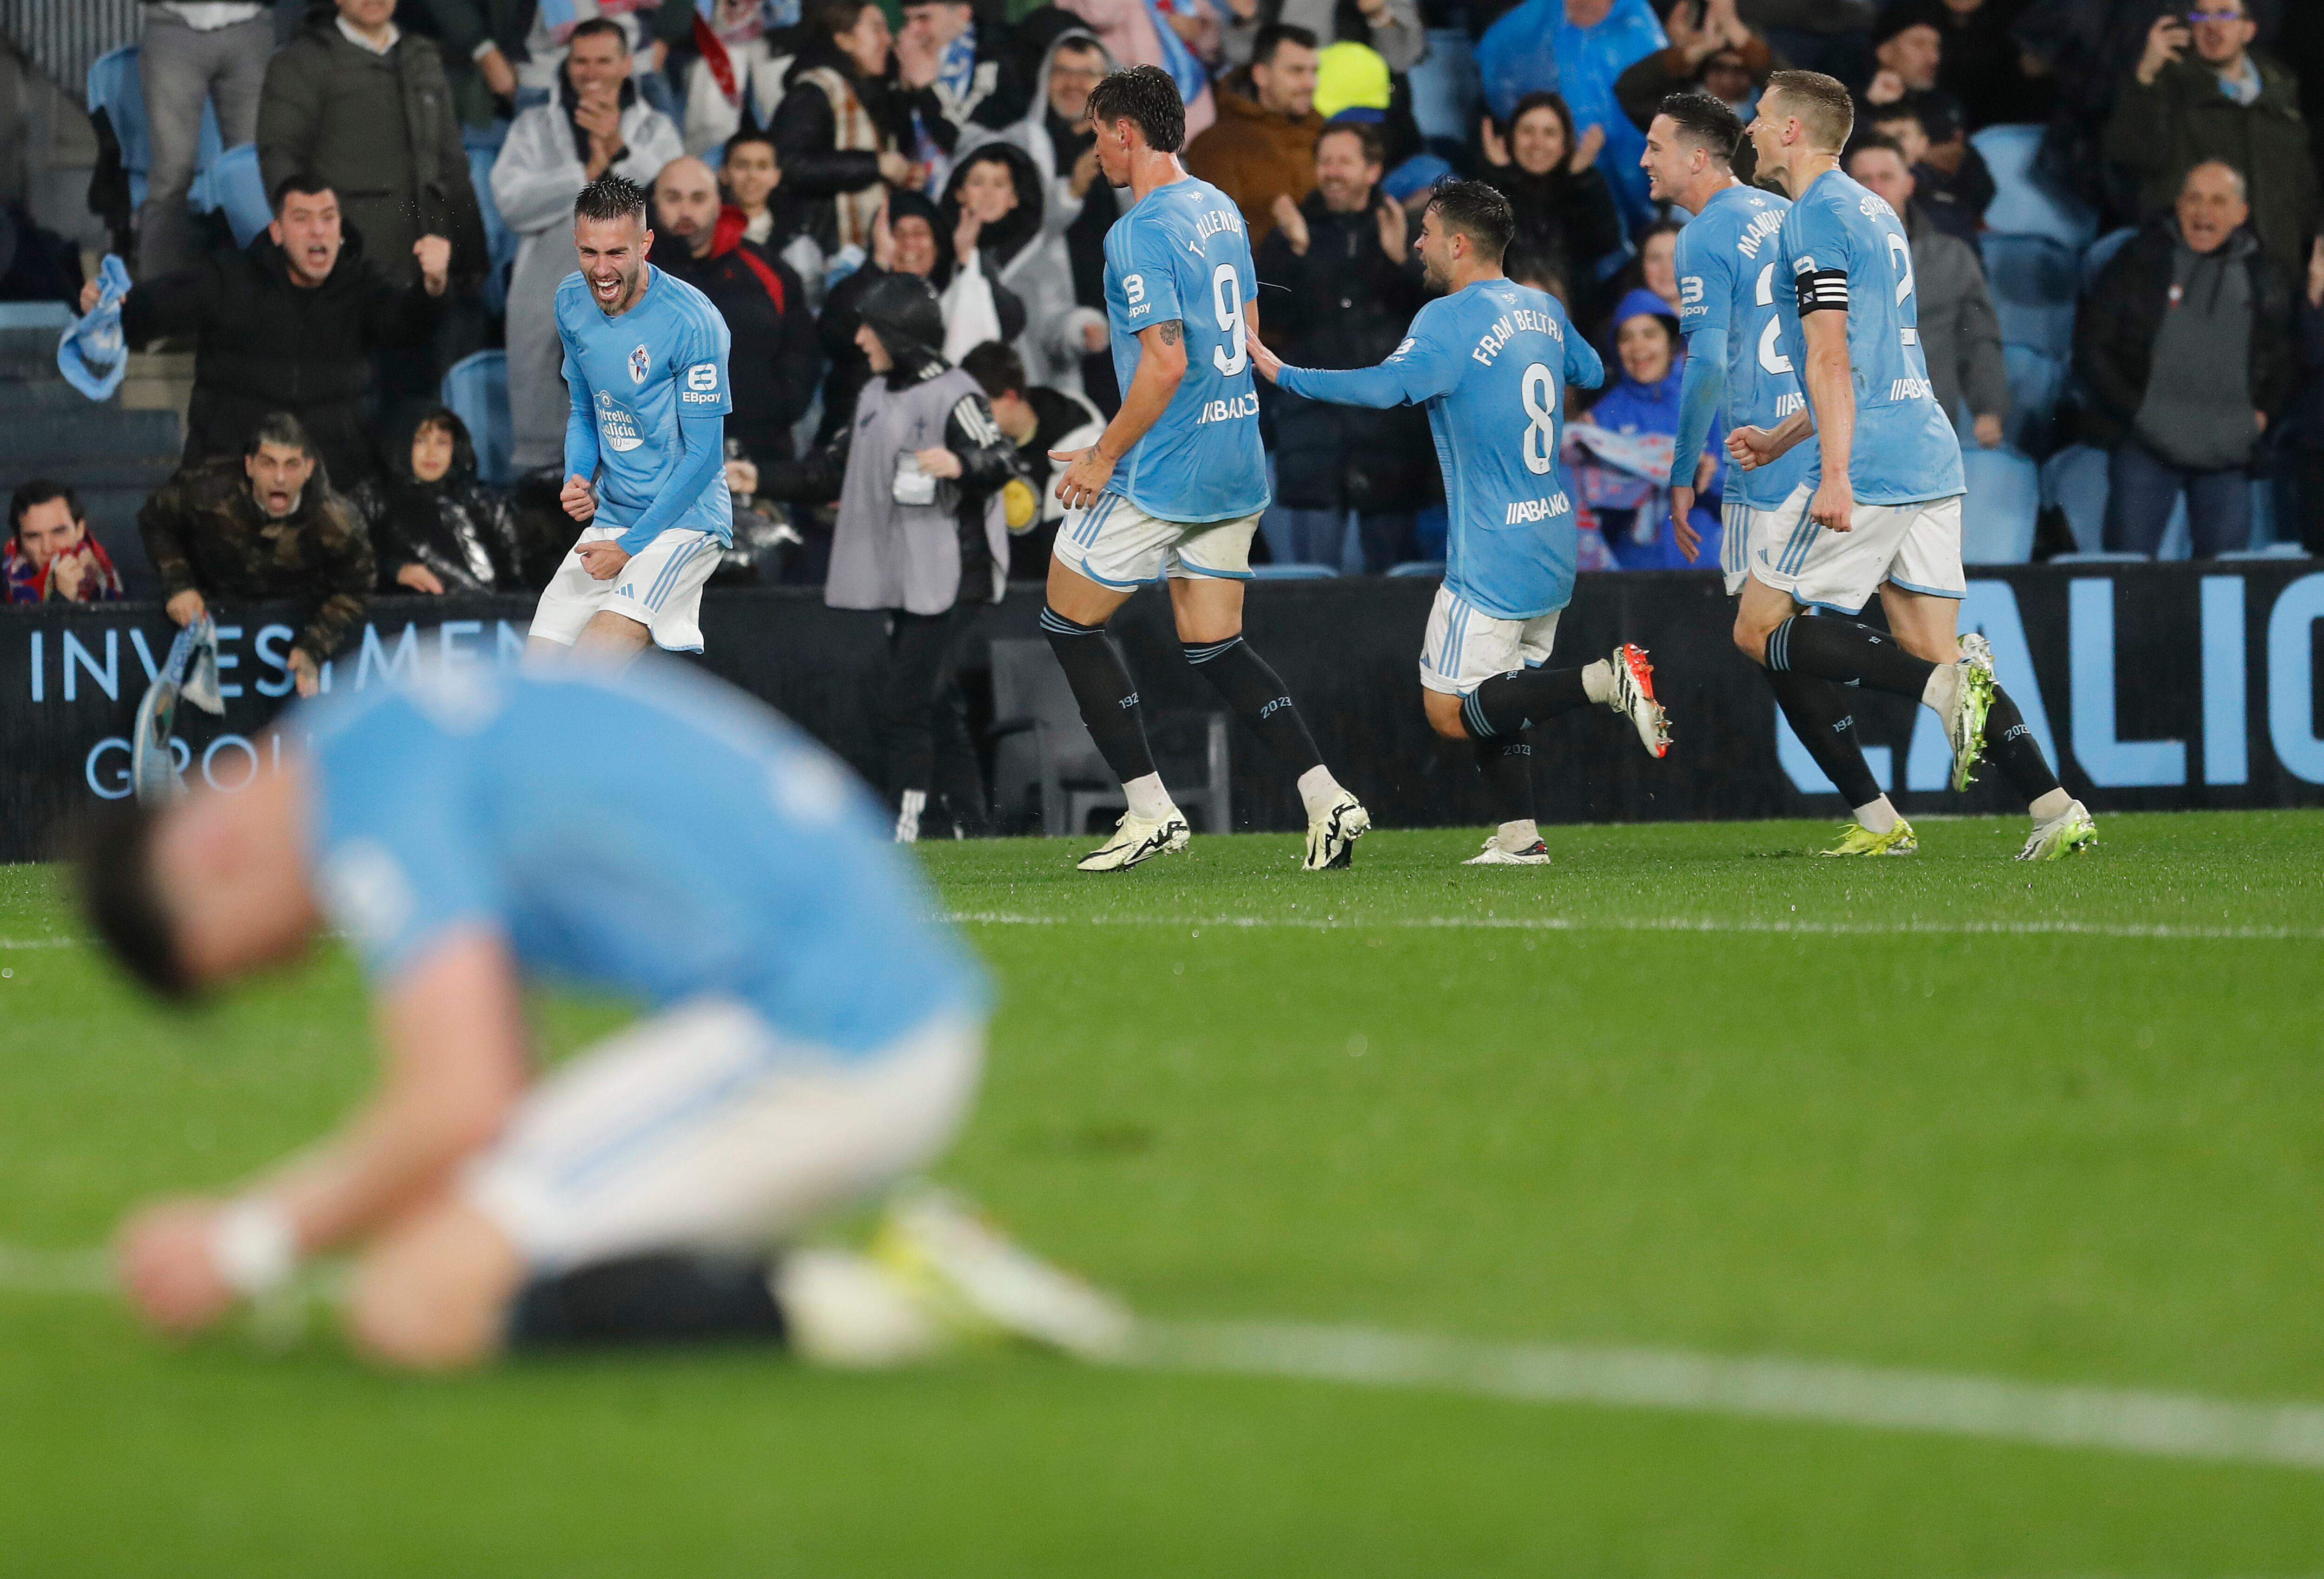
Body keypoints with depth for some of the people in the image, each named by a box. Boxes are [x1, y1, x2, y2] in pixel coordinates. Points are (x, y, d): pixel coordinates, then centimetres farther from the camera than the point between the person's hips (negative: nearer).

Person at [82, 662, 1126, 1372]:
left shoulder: (365, 788, -10)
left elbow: (459, 1110, -17)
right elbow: (496, 1092, 24)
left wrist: (254, 1249, -4)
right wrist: (262, 1207, 21)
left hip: (810, 1046, -10)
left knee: (414, 1311, -12)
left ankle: (873, 1305, -16)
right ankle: (922, 1275, 5)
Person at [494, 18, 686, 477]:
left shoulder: (655, 129, 10)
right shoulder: (535, 127, 11)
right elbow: (512, 201, -5)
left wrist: (620, 151, -20)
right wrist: (587, 174, -8)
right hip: (549, 309, 1)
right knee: (540, 447, 1)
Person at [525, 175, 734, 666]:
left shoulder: (692, 322, -18)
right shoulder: (572, 303, 3)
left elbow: (703, 457, -14)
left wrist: (631, 545, -16)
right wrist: (578, 479, -4)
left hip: (683, 520, -7)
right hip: (608, 519, 7)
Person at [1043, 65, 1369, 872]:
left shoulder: (1140, 232, -17)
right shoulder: (1222, 210, 11)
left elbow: (1165, 362, -23)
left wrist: (1104, 458, -13)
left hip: (1163, 473, -9)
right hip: (1236, 466, 9)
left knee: (1068, 622, 6)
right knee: (1214, 647, 13)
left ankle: (1151, 809, 3)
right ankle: (1327, 799, -1)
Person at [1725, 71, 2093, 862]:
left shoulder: (1814, 219, -8)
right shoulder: (1875, 212, 22)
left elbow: (1832, 360, -17)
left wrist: (1834, 476, -22)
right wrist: (1780, 439, 31)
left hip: (1868, 469, -9)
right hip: (1930, 462, 9)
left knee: (1759, 631, -2)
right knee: (1931, 654, 7)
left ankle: (1945, 685, -19)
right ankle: (2057, 810, -7)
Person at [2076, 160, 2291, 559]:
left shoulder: (2263, 279, 10)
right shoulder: (2140, 263, 3)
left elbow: (2284, 360, 20)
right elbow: (2091, 343, 3)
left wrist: (2264, 413, 4)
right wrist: (2132, 407, -5)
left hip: (2229, 452, 2)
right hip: (2146, 446, -2)